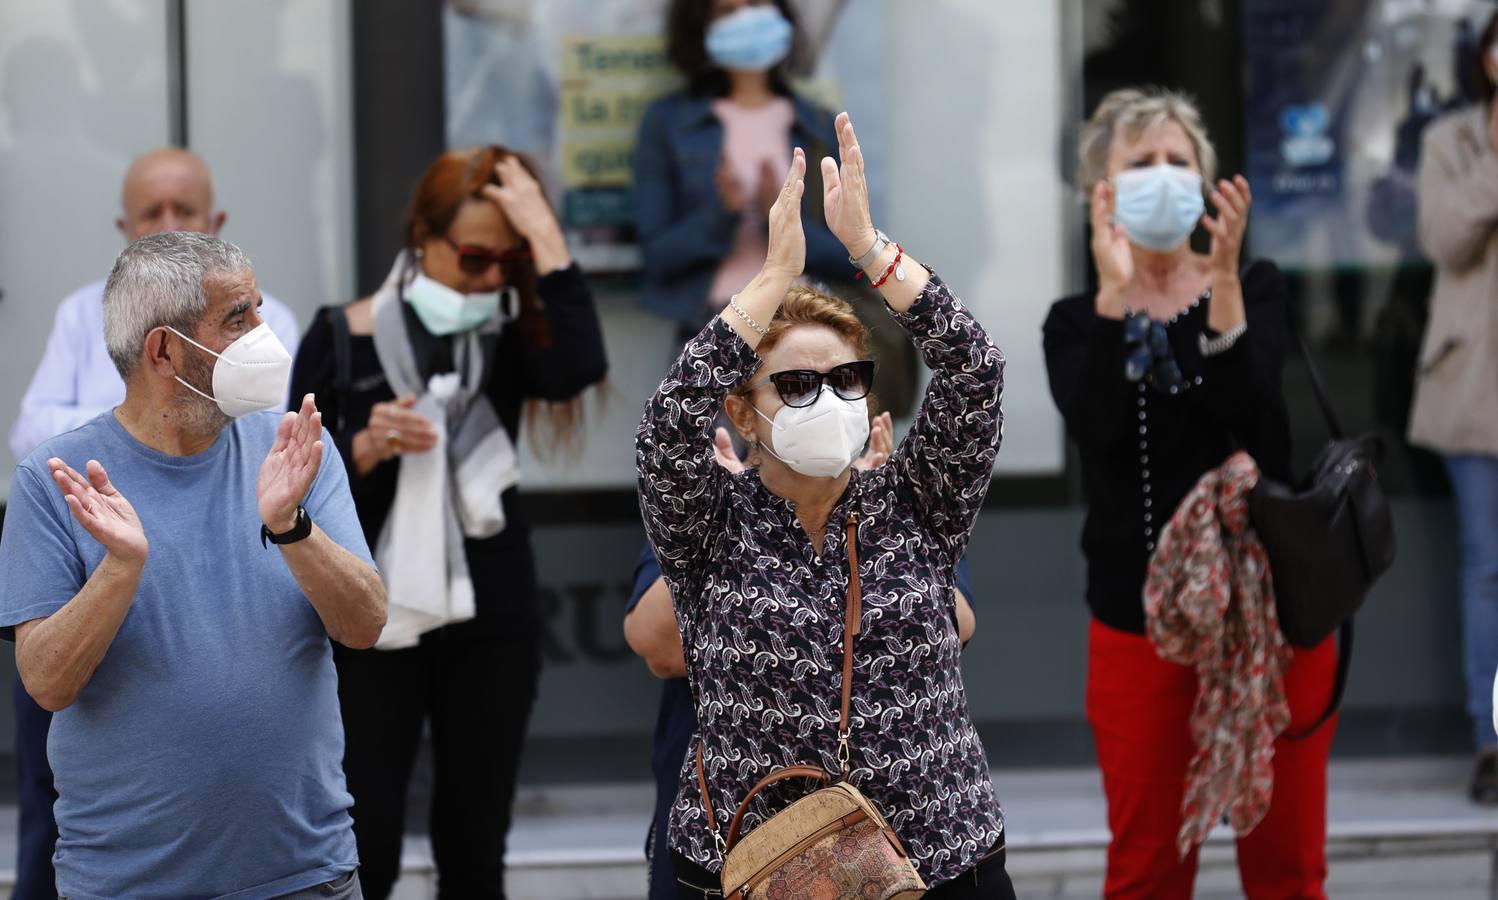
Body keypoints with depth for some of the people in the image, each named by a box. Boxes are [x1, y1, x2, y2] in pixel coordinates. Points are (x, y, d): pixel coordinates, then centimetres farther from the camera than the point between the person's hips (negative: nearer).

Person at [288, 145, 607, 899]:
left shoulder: (509, 338, 2)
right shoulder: (341, 339, -3)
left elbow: (579, 367, -21)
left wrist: (543, 234, -18)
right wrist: (366, 447, -20)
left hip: (490, 620, 2)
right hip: (370, 621, -2)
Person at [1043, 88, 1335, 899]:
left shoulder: (1253, 290, 3)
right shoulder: (1077, 322, 3)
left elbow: (1253, 420, -16)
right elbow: (1095, 429, -18)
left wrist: (1222, 286, -28)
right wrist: (1114, 294, -27)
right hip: (1140, 620, 0)